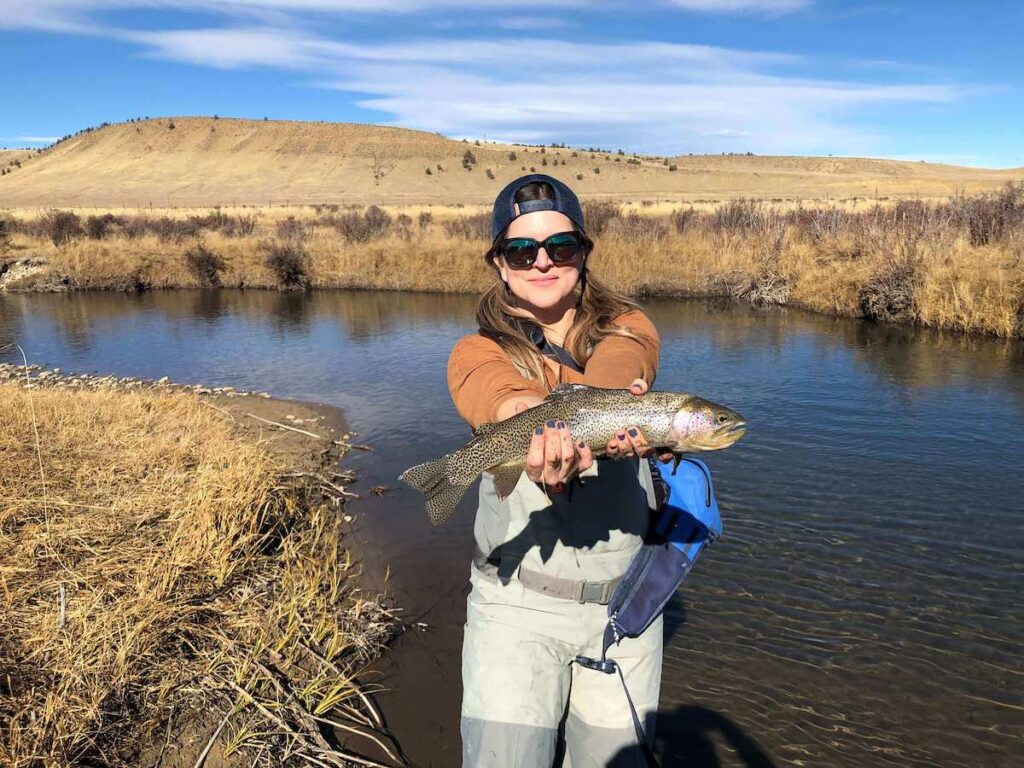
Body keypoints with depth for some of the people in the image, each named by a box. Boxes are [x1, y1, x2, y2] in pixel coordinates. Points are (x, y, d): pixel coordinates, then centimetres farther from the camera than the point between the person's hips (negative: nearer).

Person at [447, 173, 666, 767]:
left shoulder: (629, 330, 2)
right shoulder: (477, 354, -2)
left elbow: (610, 374, -22)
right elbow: (506, 400, -25)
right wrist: (552, 450, -47)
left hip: (624, 600, 2)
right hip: (517, 602, -1)